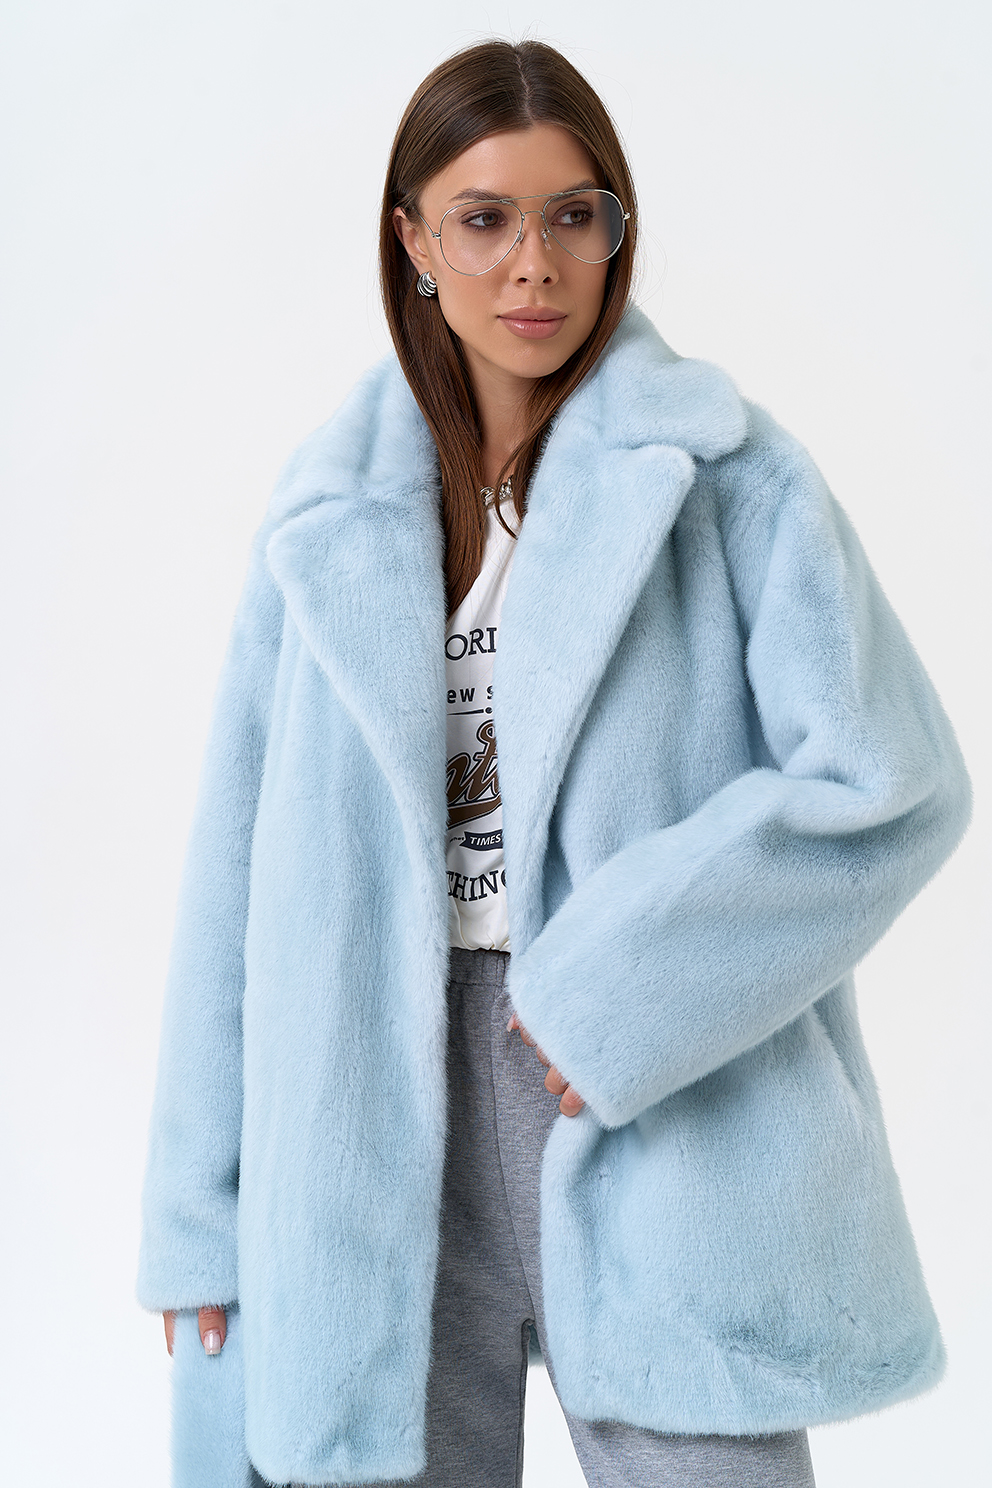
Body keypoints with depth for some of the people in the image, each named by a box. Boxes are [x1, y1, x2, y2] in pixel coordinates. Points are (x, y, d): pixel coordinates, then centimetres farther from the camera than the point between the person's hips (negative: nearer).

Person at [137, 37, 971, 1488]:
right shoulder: (331, 516, 7)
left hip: (661, 1115, -2)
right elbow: (242, 872, 7)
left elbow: (889, 780, -9)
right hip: (378, 1141, 3)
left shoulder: (726, 472, -1)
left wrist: (618, 984, -15)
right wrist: (201, 1212, 5)